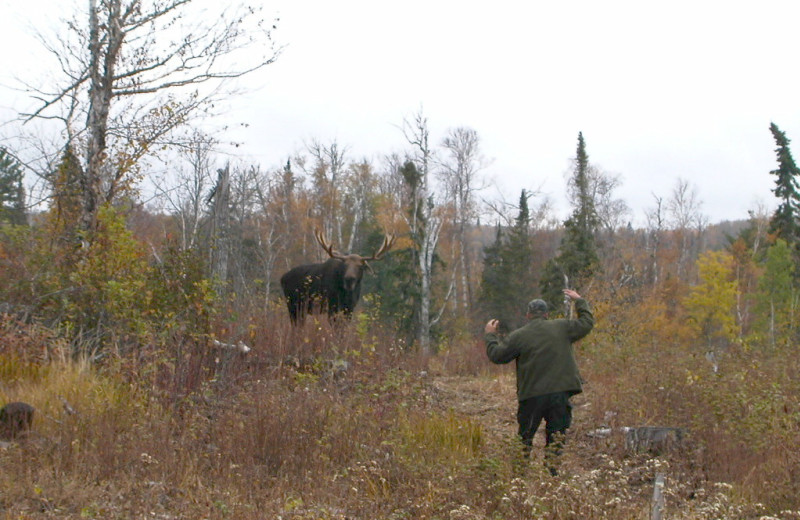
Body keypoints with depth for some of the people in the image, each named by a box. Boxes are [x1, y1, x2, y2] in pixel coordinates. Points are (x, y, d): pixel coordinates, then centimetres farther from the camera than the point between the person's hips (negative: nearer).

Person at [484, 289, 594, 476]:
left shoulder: (518, 336, -1)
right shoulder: (562, 327, 4)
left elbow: (496, 355, 2)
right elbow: (586, 323, 15)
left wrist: (491, 335, 19)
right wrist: (579, 301, 29)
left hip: (532, 395, -1)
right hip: (560, 393, 1)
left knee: (525, 435, 11)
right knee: (556, 433, 9)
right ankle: (551, 467, 1)